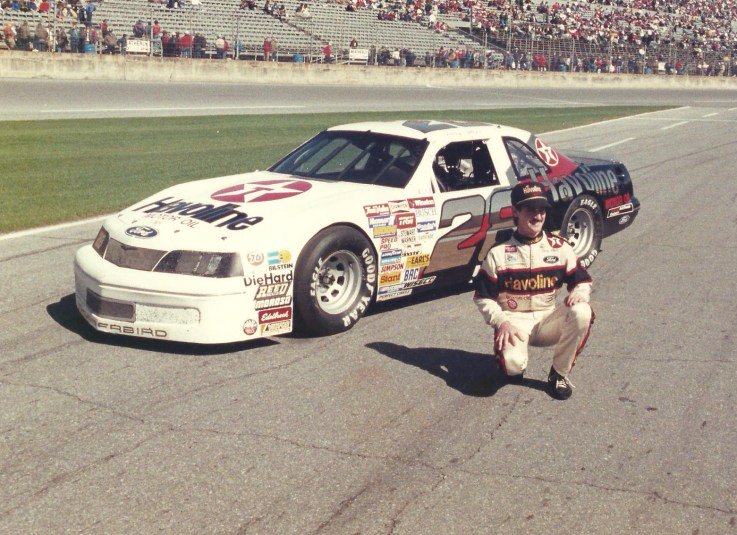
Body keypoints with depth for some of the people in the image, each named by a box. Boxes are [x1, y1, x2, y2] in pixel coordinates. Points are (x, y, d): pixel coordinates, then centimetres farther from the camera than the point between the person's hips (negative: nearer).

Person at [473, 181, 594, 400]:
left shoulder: (559, 248, 4)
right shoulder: (498, 253, -3)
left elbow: (582, 280, 10)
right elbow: (482, 297, -1)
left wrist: (579, 292, -15)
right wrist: (501, 322, -17)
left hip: (548, 320, 3)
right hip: (513, 321, -3)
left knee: (581, 313, -28)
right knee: (513, 363, -33)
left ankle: (559, 373, -8)